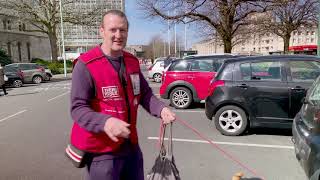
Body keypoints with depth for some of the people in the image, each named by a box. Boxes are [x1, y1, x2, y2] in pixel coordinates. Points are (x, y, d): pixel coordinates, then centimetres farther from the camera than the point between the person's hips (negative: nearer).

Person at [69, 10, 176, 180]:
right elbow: (78, 108, -19)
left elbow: (145, 94, 9)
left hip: (131, 145, 6)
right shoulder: (86, 64, -16)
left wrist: (161, 109, -11)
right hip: (101, 151, -6)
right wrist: (105, 122, -37)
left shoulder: (132, 61, 5)